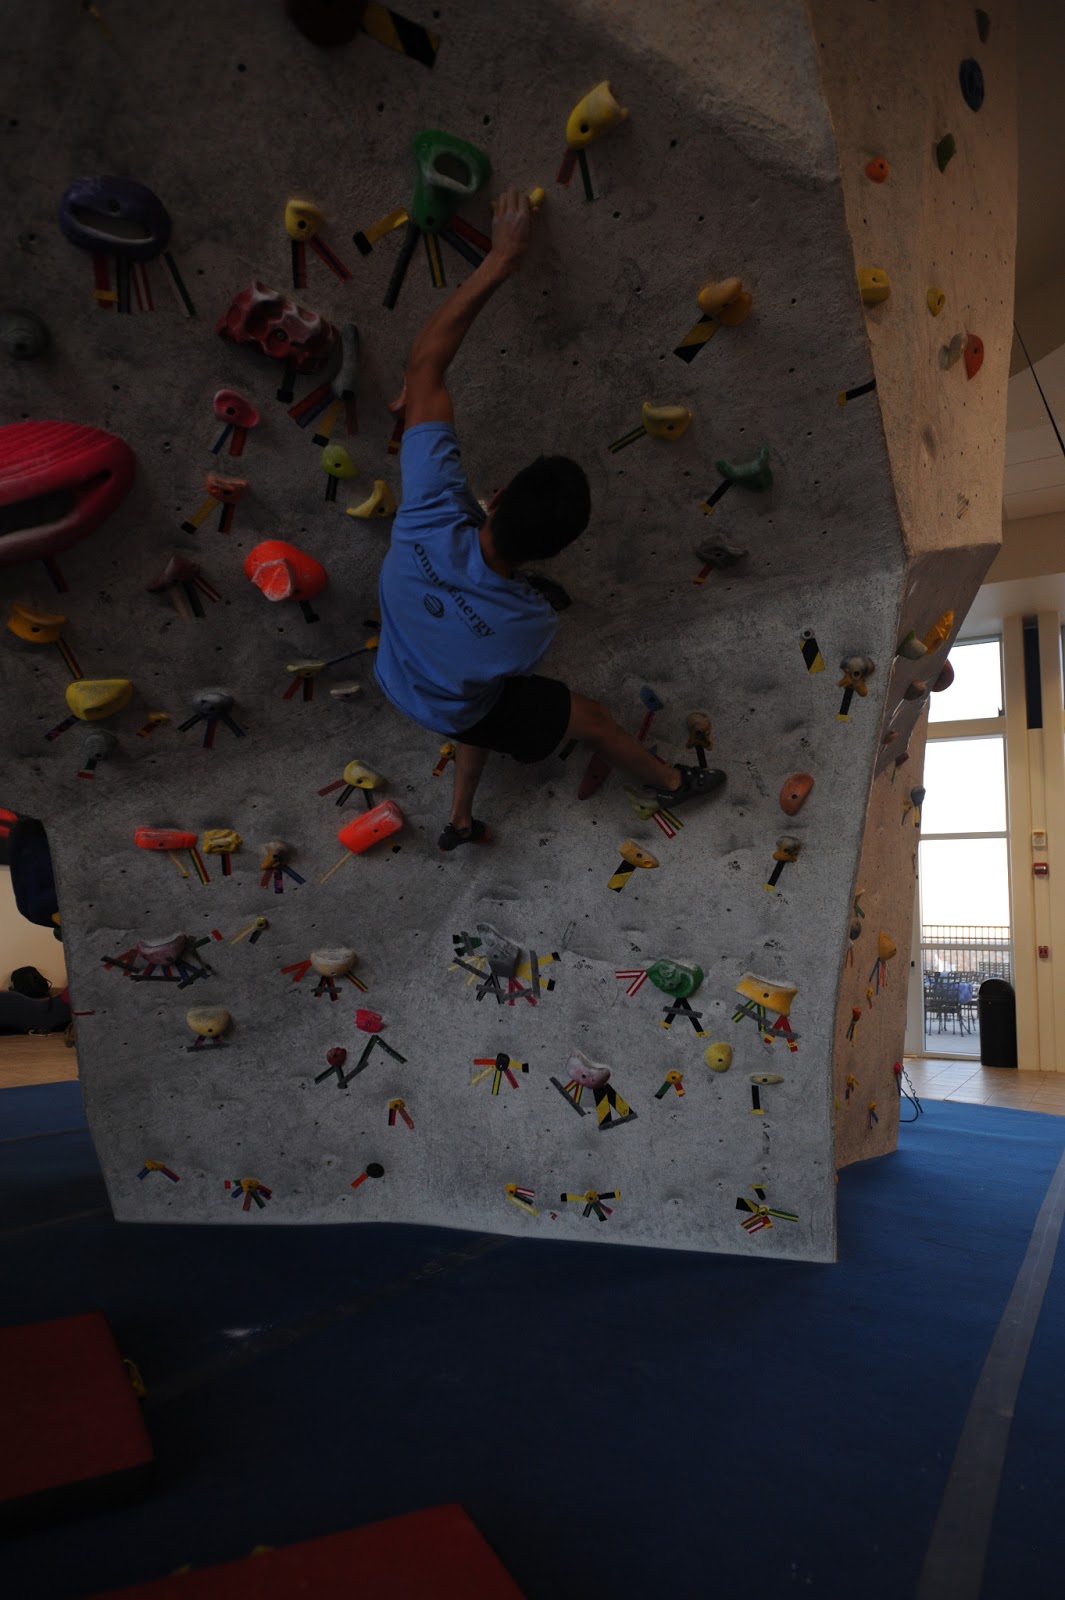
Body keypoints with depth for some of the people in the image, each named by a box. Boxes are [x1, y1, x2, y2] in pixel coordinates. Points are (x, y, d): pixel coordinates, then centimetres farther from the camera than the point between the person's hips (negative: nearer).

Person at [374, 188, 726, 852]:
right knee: (589, 716, 15)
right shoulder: (526, 624, -44)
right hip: (450, 709, -4)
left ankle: (461, 821, 51)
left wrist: (500, 260, -32)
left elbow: (426, 361, -34)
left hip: (397, 672, 5)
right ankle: (669, 781, 43)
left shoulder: (434, 515, -40)